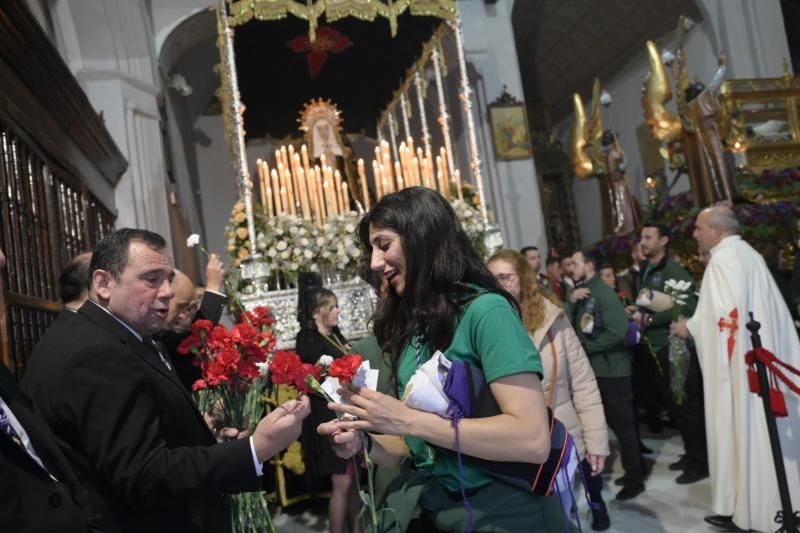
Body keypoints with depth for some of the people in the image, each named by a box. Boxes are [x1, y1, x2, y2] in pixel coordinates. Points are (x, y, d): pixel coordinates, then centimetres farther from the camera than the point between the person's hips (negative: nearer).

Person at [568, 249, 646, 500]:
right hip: (594, 369, 8)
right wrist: (571, 301, -10)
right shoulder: (582, 293, 10)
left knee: (622, 424, 1)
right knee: (617, 422, 17)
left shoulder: (603, 293, -15)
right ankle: (635, 469, 32)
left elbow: (618, 331, -24)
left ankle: (634, 479, 13)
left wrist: (585, 347, -17)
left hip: (611, 369, -8)